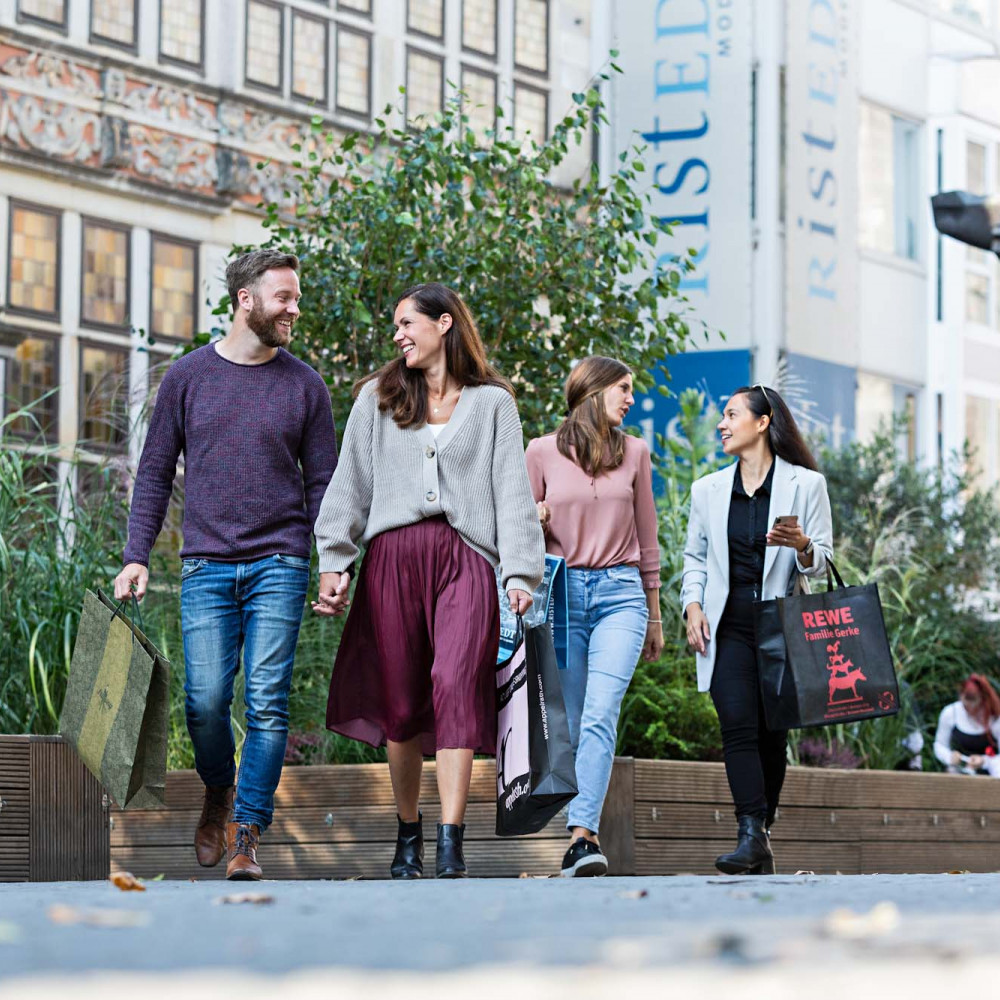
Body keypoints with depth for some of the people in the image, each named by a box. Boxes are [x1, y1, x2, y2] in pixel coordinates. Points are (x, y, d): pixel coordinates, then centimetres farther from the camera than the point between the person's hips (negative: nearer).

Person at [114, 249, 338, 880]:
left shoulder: (304, 385, 7)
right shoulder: (189, 376, 7)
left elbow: (322, 485, 10)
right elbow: (156, 473, 10)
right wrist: (137, 556, 3)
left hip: (280, 566, 0)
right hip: (207, 565, 0)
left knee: (268, 702, -7)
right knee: (206, 699, -6)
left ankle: (248, 836, -1)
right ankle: (219, 793, 24)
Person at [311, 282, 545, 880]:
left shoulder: (492, 402, 11)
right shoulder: (377, 398, 17)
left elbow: (512, 489, 6)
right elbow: (349, 483, 15)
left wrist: (521, 573, -3)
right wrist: (334, 562, 6)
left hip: (466, 557, -2)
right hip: (393, 555, 2)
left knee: (457, 686, -16)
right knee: (400, 698, 2)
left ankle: (451, 849, -21)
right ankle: (408, 837, 16)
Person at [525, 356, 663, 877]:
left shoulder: (634, 452, 11)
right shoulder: (543, 452, 5)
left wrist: (654, 614, 20)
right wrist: (535, 522, -11)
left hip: (620, 593, 0)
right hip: (562, 592, 0)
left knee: (601, 715, -18)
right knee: (571, 726, 2)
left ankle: (583, 833, -27)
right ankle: (580, 838, 10)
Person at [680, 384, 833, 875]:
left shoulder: (805, 484, 5)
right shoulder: (708, 490, 15)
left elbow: (822, 561, 4)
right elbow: (695, 556, 18)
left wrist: (803, 548, -19)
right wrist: (693, 604, 1)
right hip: (728, 623, 1)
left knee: (772, 732, -1)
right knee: (738, 724, -15)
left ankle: (759, 836, 10)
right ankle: (753, 837, -22)